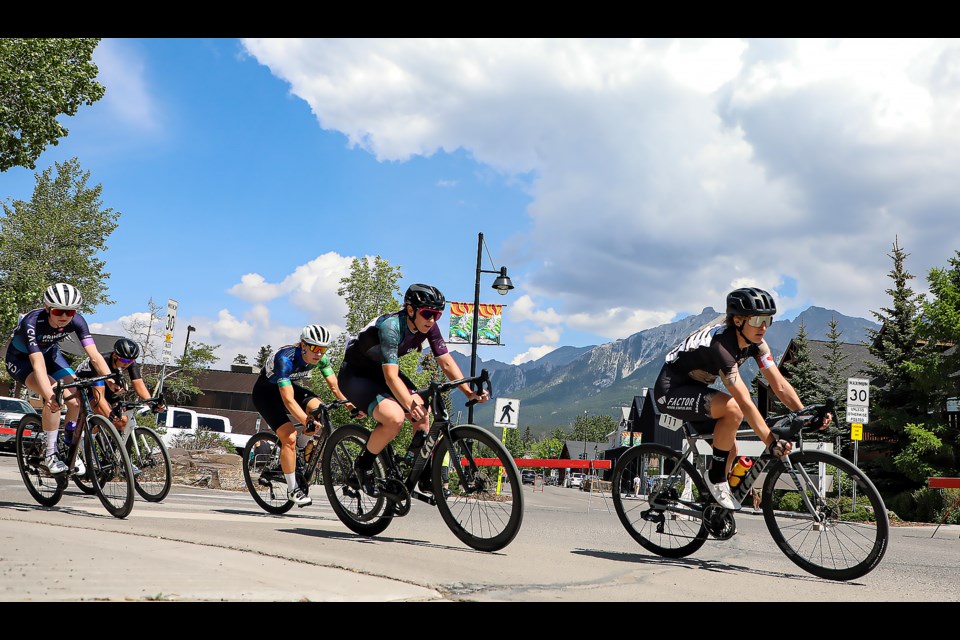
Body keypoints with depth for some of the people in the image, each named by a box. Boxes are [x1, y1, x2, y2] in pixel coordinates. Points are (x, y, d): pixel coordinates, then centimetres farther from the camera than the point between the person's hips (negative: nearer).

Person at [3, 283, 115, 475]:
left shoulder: (76, 321, -25)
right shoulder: (33, 322, -37)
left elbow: (94, 354, -32)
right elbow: (38, 363, -47)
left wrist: (110, 379, -48)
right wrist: (49, 395, -59)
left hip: (50, 353, 5)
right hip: (20, 358, -5)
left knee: (76, 401, -14)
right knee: (54, 398, -30)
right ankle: (49, 457, -18)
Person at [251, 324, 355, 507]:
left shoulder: (321, 358, -18)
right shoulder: (286, 358, -36)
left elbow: (335, 387, -16)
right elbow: (288, 399, -42)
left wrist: (349, 404, -34)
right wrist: (306, 421, -53)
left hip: (288, 386, 6)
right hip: (265, 392, -6)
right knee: (290, 437, -21)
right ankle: (293, 489, -7)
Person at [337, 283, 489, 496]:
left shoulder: (429, 327, -13)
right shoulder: (391, 326, -33)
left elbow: (447, 362, -9)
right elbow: (391, 376, -38)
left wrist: (469, 393, -20)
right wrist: (410, 404, -50)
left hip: (380, 371, 7)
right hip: (355, 374, -7)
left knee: (422, 412, -10)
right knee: (394, 417, -29)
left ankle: (425, 477, 4)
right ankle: (362, 466, -6)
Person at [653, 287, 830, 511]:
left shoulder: (755, 342, -7)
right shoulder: (721, 343, -32)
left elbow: (780, 385, -9)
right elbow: (744, 401, -37)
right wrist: (772, 442, -39)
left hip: (694, 389, 9)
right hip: (670, 390, -9)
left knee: (729, 449, 2)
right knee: (732, 408, -30)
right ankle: (716, 478, -13)